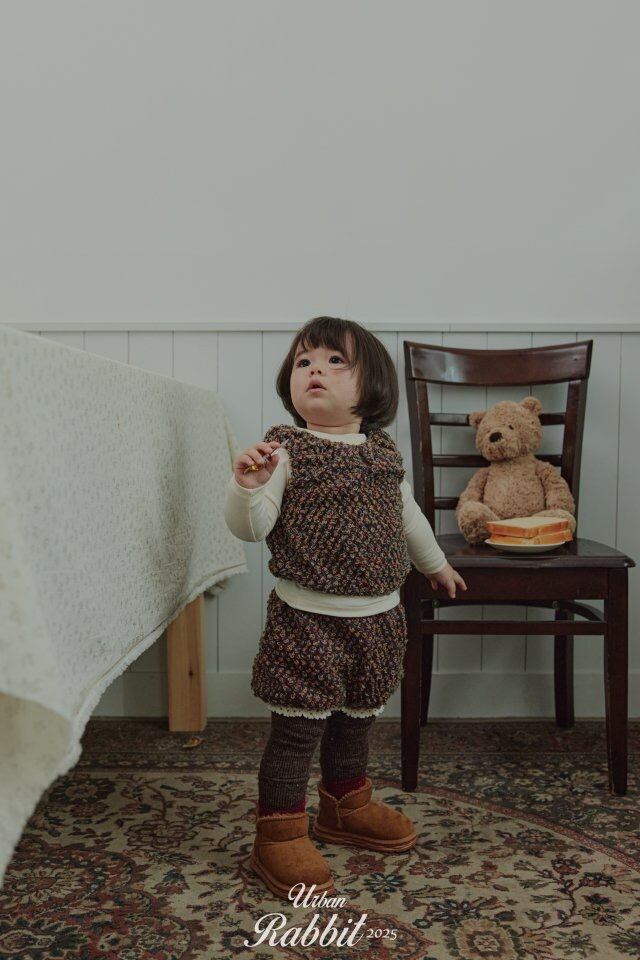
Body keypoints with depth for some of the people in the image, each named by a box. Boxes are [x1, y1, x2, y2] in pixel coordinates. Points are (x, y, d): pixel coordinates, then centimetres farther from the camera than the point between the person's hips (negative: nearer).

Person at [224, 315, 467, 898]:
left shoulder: (385, 452, 6)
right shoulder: (284, 450, -10)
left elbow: (408, 515, 22)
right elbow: (251, 527, -15)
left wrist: (436, 565, 34)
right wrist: (248, 485, -35)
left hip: (377, 618, 6)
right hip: (306, 618, -5)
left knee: (356, 722, 21)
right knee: (296, 730, 1)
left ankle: (346, 807, 43)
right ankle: (279, 834, 19)